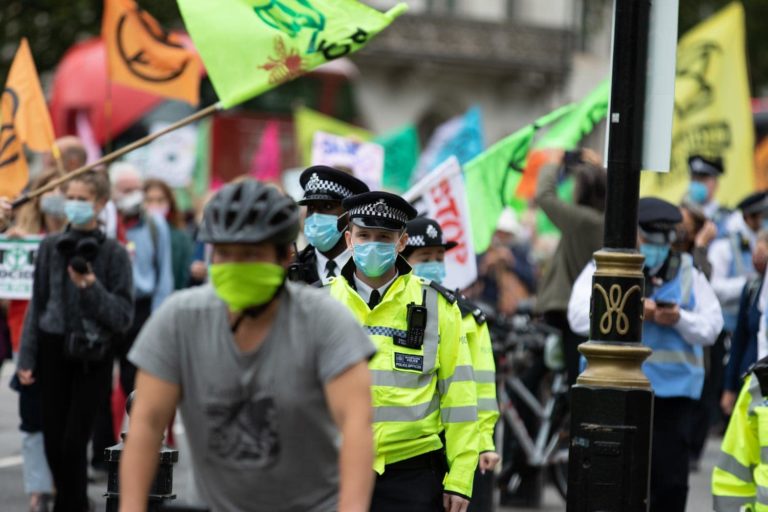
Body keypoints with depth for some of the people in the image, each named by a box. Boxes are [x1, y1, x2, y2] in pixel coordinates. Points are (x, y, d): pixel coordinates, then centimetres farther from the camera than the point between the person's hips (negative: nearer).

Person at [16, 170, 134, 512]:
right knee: (53, 443, 3)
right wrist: (26, 359, 4)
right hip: (54, 352, 3)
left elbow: (122, 316, -5)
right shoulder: (50, 247, 4)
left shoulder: (113, 253, -3)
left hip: (92, 357, -3)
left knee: (73, 444, -7)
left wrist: (92, 288, -20)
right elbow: (37, 305, 7)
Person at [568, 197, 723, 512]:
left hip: (672, 392, 1)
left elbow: (711, 327, 5)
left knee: (670, 480, -4)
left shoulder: (688, 274, 13)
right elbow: (579, 316, -9)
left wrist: (680, 320, -16)